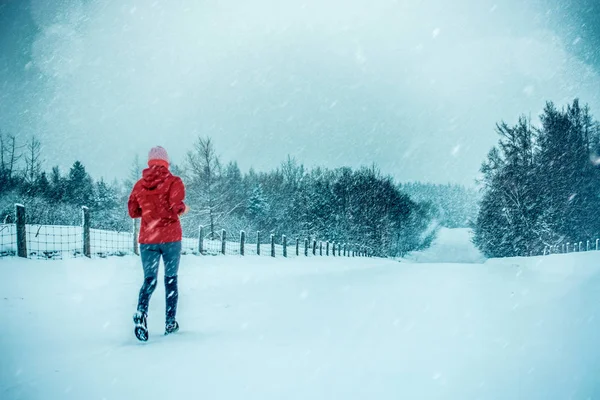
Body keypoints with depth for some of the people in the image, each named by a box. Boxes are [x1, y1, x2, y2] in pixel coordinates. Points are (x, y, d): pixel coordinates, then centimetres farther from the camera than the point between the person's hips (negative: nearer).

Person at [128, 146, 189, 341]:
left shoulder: (140, 184, 6)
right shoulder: (173, 181, -5)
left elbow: (133, 211, 7)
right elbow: (176, 206, -17)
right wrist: (183, 209, 5)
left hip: (147, 239, 2)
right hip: (170, 237, -2)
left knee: (149, 280, 6)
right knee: (171, 279, 11)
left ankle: (141, 312, -23)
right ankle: (170, 323, 13)